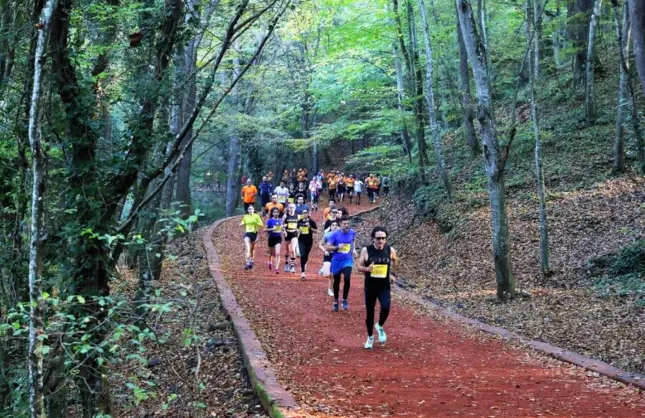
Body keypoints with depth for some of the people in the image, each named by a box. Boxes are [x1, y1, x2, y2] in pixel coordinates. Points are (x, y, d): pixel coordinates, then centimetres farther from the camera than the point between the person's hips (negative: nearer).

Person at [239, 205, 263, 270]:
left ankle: (251, 260, 34)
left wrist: (256, 222, -19)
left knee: (252, 249, 14)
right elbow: (241, 224, 19)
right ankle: (247, 262, -19)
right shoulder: (245, 217, 7)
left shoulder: (256, 216, -1)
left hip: (254, 233, 0)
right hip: (247, 233, 0)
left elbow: (261, 225, -2)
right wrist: (242, 224, -5)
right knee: (248, 248, -15)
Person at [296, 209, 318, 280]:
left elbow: (316, 231, -7)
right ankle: (302, 272, -13)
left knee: (306, 256, 12)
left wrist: (310, 227, -22)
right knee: (302, 255, -12)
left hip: (309, 241, -1)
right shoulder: (300, 221, 5)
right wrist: (299, 231, -1)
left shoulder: (311, 221, -6)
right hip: (301, 241, 1)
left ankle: (302, 267, 41)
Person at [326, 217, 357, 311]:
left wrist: (353, 249, 13)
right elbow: (328, 247, -9)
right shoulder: (335, 234, -10)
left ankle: (344, 300, -3)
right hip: (337, 260, 0)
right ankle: (336, 301, 32)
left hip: (348, 260, 0)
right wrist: (337, 247, -23)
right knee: (336, 282, 12)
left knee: (347, 279, -21)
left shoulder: (352, 233, -3)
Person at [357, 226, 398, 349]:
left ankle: (380, 326, 10)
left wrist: (392, 273, 12)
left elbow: (395, 260, 17)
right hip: (370, 287, 0)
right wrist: (367, 269, -25)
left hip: (384, 287, 0)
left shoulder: (390, 250, -5)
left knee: (386, 308, -22)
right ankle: (370, 337, 30)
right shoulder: (366, 250, -10)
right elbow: (359, 266, -5)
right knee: (369, 313, 8)